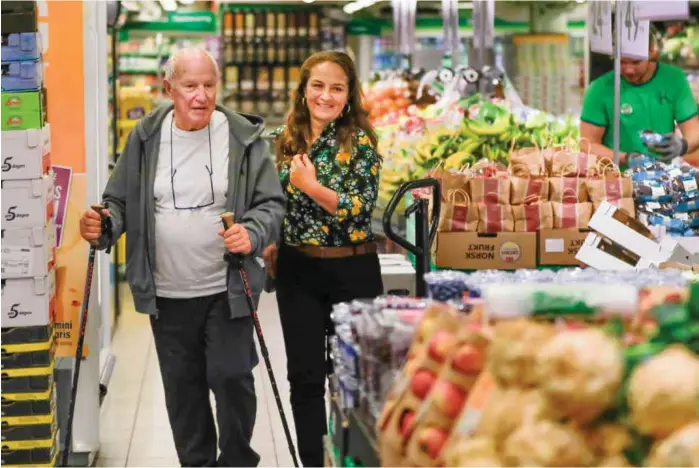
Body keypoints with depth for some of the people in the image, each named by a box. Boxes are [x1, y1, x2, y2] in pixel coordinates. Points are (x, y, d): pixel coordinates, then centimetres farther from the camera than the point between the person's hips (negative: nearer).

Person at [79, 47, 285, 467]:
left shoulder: (244, 136, -3)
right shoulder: (145, 138, 2)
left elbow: (271, 203, -2)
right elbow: (120, 201, 9)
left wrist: (253, 234, -22)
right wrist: (103, 225, -12)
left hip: (228, 290, -2)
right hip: (168, 294, 3)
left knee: (231, 377, -5)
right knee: (182, 387, 11)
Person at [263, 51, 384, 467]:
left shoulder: (359, 141, -8)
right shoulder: (287, 141, 5)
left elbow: (362, 209, -17)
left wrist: (311, 185, -21)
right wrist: (270, 244, 8)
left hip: (352, 271, -4)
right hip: (297, 270, 4)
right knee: (305, 375, 5)